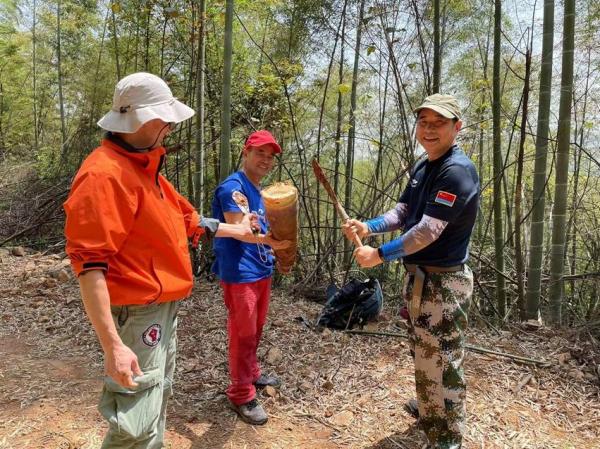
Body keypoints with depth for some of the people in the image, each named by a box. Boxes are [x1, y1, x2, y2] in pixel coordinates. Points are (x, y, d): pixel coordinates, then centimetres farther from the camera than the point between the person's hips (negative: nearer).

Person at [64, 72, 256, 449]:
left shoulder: (144, 168, 9)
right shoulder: (105, 174, -23)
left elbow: (186, 219, 19)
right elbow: (89, 264, -27)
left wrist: (235, 231, 25)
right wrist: (113, 346, -29)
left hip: (164, 308, 10)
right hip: (137, 315, -10)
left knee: (157, 400, 26)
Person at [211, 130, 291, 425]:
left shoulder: (257, 190, 14)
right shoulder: (233, 186, -16)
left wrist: (276, 246, 21)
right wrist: (268, 240, -47)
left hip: (261, 270, 9)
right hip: (240, 272, -9)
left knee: (255, 329, 22)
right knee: (242, 333, 0)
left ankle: (251, 373, 40)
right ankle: (241, 395, 14)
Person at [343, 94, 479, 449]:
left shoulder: (457, 170, -21)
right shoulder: (423, 167, 10)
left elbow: (428, 231, -26)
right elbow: (402, 212, 9)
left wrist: (379, 255, -20)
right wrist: (368, 227, -9)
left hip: (442, 282, -10)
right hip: (419, 276, 10)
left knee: (440, 363, 2)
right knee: (425, 355, 26)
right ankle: (429, 408, 48)